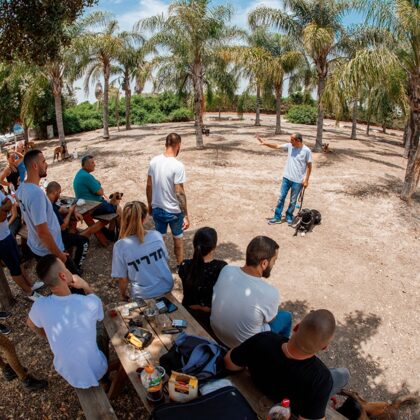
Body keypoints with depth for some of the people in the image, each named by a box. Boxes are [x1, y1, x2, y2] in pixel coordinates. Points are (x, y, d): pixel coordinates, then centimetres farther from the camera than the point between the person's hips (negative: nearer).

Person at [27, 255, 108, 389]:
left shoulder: (40, 305, -21)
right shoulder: (90, 303, -30)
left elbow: (31, 324, 4)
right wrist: (85, 286, -10)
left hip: (65, 372, 3)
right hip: (96, 372, -2)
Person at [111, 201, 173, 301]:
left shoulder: (120, 246, -20)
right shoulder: (157, 235, -13)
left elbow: (123, 279, -12)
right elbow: (165, 259, 2)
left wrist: (124, 296, 9)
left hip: (144, 296, -2)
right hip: (167, 287, 2)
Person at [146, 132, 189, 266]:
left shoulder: (154, 161, -4)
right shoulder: (178, 166, -21)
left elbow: (149, 186, 4)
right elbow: (179, 193, -22)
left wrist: (150, 205, 17)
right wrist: (186, 215, -15)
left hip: (157, 209, 5)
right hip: (174, 211, -5)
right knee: (178, 238, 17)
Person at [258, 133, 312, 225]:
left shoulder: (306, 151, -14)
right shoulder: (289, 146, -2)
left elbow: (309, 166, -9)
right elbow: (277, 146, 2)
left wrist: (306, 180, -9)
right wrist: (265, 143, -9)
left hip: (298, 180, -4)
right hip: (286, 178, 4)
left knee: (293, 201, 10)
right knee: (281, 198, 9)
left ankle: (289, 217, 30)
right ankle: (277, 217, 19)